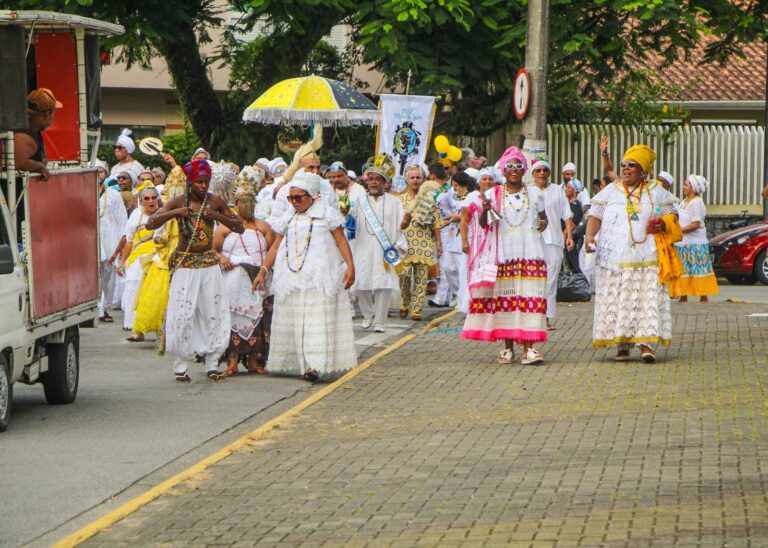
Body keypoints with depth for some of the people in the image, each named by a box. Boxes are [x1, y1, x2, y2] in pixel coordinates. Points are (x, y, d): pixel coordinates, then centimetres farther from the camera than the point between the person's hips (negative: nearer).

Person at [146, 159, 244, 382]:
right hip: (185, 263, -3)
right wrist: (175, 212, -22)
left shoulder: (215, 202, 2)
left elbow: (239, 227, 4)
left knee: (213, 313, 1)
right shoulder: (179, 202, -4)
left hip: (209, 263, 3)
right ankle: (180, 365, 0)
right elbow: (150, 223, -9)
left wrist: (217, 216, -12)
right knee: (182, 313, -6)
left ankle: (212, 363, 9)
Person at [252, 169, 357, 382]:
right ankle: (296, 364, 6)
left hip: (319, 278, -5)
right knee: (292, 321, 1)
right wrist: (263, 270, 9)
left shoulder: (327, 214, 4)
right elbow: (276, 247, 18)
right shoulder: (288, 218, 17)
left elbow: (341, 241, 0)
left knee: (318, 318, -13)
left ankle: (315, 365, -21)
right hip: (291, 280, 5)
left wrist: (350, 266, -11)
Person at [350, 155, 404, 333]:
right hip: (363, 251, 1)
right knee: (361, 285, -2)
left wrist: (399, 246, -6)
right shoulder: (359, 201, 12)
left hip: (385, 252, -1)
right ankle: (368, 314, 22)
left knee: (384, 286, -7)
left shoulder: (394, 203, 9)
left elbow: (402, 226, 5)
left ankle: (379, 321, 3)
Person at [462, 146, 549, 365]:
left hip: (529, 252, 0)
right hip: (502, 253, 0)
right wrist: (485, 210, -17)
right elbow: (483, 224, 4)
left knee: (529, 297, -9)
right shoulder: (492, 194, 7)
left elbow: (543, 217, 22)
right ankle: (508, 347, 9)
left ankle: (528, 348, -14)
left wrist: (543, 223, -1)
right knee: (503, 297, 0)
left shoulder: (534, 195, 13)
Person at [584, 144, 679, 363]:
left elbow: (672, 215, 15)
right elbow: (595, 216, 10)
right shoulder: (610, 191, 13)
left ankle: (647, 344, -11)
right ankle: (622, 345, 2)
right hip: (615, 259, 1)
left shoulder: (655, 192, 12)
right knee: (617, 301, -3)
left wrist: (662, 224, -7)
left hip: (646, 259, -1)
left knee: (647, 300, -9)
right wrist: (589, 236, -8)